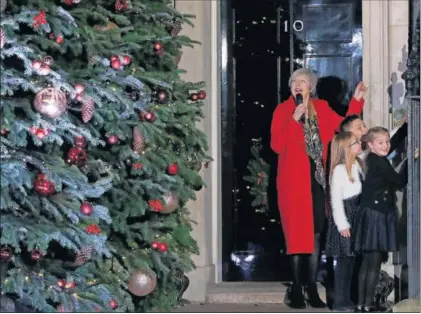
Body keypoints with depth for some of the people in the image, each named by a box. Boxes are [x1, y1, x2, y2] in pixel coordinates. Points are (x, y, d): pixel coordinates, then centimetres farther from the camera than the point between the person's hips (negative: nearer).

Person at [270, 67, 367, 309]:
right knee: (297, 233, -5)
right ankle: (297, 288, 0)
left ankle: (312, 288, 10)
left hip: (318, 177, 3)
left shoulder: (322, 108, 11)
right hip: (294, 179, -3)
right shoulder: (283, 111, 1)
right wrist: (294, 120, -16)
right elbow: (277, 146, -8)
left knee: (316, 233, 4)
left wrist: (356, 100, 5)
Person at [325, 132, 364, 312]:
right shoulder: (339, 169, -13)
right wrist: (342, 224, -13)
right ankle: (339, 301, 0)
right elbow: (336, 199, -13)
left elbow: (363, 192, 12)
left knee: (352, 258, 9)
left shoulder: (358, 165, 10)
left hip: (357, 216, 7)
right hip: (345, 216, -7)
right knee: (344, 259, -4)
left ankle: (347, 299, 14)